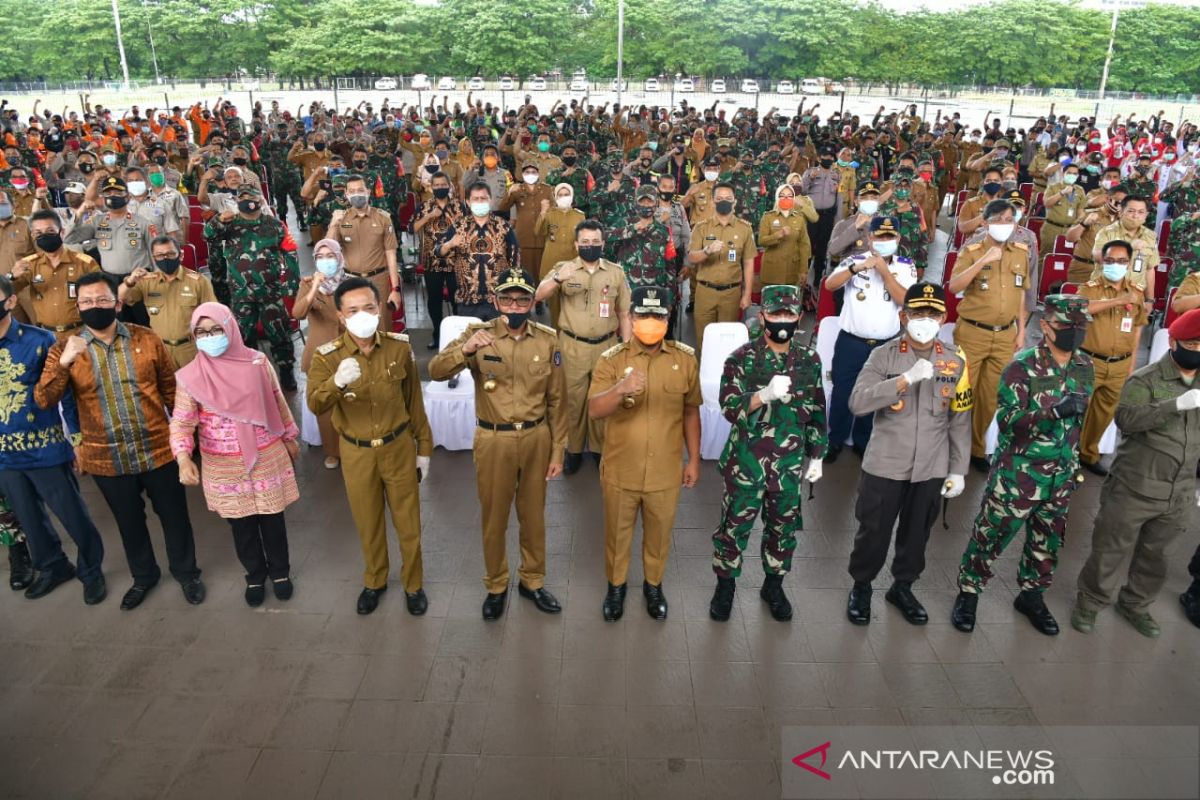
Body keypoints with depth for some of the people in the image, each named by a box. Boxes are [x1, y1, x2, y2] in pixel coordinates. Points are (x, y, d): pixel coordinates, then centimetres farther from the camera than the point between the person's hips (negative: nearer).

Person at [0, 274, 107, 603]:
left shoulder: (39, 340, -11)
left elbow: (66, 393, -6)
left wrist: (79, 442, -6)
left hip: (46, 449, -4)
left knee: (73, 516, 7)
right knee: (29, 520, 20)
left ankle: (91, 570, 28)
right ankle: (52, 567, 41)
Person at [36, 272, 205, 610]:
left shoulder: (147, 339, -4)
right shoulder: (65, 350, -4)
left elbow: (170, 389, 5)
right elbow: (44, 401, -13)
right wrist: (63, 362, -27)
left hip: (158, 450, -1)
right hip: (106, 458, 1)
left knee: (173, 515, 13)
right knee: (129, 522, 20)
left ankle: (186, 571, 36)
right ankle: (144, 576, 43)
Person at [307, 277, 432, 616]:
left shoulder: (399, 347, -11)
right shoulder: (327, 356, -15)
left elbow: (414, 400, 0)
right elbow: (314, 406, -29)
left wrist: (424, 446, 4)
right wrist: (337, 382, -50)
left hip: (399, 447, 0)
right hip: (356, 453, 0)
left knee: (408, 522, 12)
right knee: (368, 524, 18)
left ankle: (412, 584, 35)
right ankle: (374, 581, 43)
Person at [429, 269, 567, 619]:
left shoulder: (548, 340, -3)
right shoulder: (478, 334, -8)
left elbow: (557, 400, 1)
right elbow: (435, 371, -20)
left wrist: (558, 450, 1)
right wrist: (465, 349, -39)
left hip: (536, 439, 2)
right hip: (494, 441, -1)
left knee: (533, 514, 16)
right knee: (494, 517, 13)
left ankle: (532, 581, 37)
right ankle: (496, 585, 34)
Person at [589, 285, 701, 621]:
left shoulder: (685, 359, -5)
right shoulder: (611, 359, -12)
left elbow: (690, 411, 5)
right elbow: (594, 411, -22)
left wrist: (694, 459, 6)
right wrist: (621, 389, -41)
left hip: (665, 471, 1)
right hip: (620, 470, -1)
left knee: (659, 534, 19)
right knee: (617, 532, 18)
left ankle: (653, 584, 45)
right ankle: (616, 585, 43)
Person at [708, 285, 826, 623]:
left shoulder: (809, 360, 1)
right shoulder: (742, 358, -11)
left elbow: (816, 412, 9)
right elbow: (730, 408, -19)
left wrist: (816, 456, 10)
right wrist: (766, 395, -35)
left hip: (789, 463, 3)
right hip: (746, 462, -3)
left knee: (784, 528, 16)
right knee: (734, 526, 9)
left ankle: (773, 585, 37)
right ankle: (725, 585, 29)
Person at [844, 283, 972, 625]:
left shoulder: (956, 362, 1)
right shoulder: (883, 356, -9)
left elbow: (960, 421, 5)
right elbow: (857, 402, -23)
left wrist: (958, 470, 5)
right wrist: (907, 379, -30)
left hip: (931, 468, 3)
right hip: (885, 465, -3)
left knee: (917, 533, 16)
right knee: (874, 530, 9)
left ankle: (902, 587, 38)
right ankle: (861, 587, 32)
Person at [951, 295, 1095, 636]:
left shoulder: (1085, 367, 3)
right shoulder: (1023, 366, -17)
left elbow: (1078, 417, 15)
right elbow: (1008, 420, -20)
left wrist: (1075, 461, 17)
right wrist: (1055, 410, -33)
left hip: (1061, 473, 6)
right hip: (1018, 471, -6)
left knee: (1048, 539, 17)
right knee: (992, 534, 4)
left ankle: (1032, 595, 36)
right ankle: (968, 593, 21)